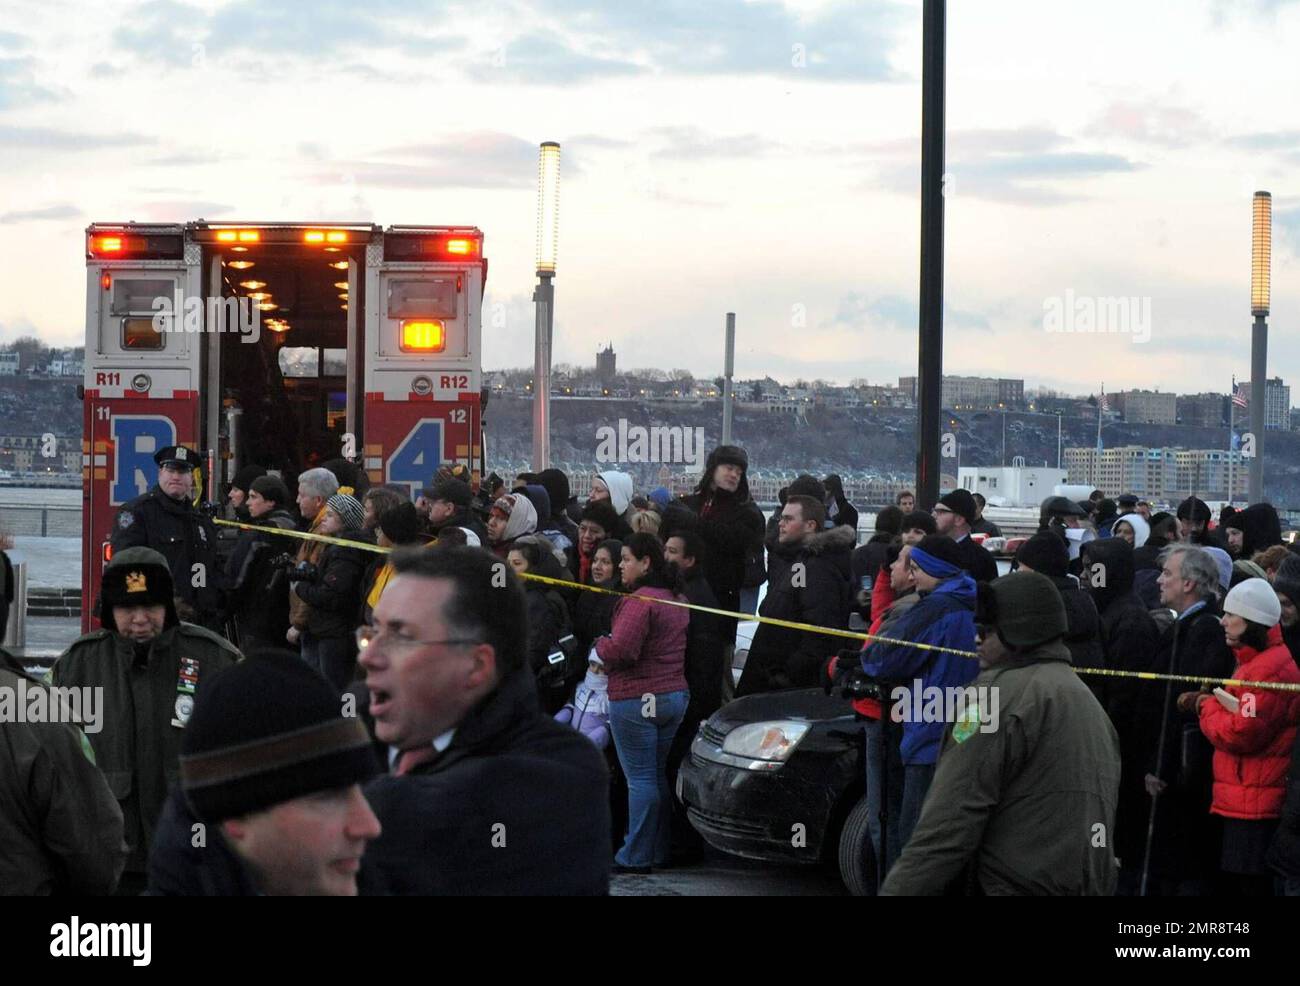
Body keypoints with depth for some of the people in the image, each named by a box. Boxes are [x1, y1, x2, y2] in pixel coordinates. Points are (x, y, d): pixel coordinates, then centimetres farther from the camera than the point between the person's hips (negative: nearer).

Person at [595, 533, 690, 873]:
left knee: (640, 779, -5)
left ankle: (635, 858, -1)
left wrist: (601, 644, -3)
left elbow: (619, 651, -25)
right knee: (660, 776, 15)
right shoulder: (676, 600, 13)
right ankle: (661, 851, 19)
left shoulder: (638, 601, -17)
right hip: (675, 695, 9)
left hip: (637, 699, -9)